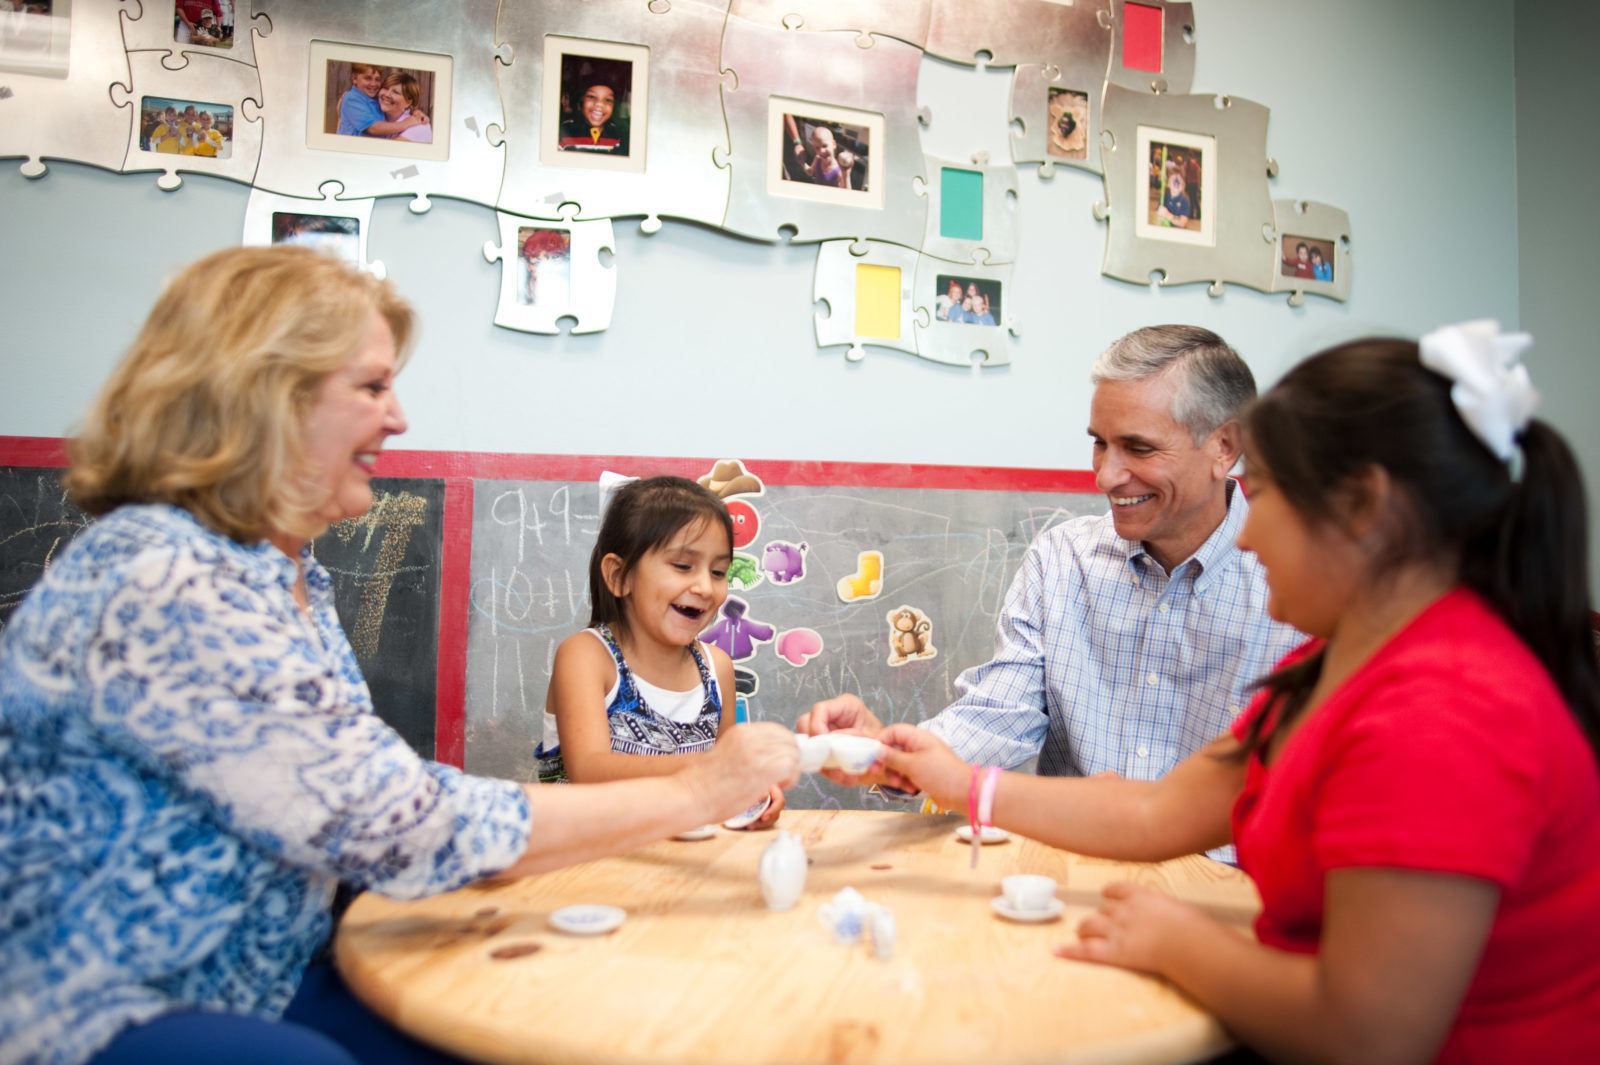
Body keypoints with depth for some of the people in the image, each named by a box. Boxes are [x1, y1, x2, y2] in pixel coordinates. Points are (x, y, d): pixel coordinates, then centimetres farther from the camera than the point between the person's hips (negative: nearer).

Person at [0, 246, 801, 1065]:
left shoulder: (287, 575, 7)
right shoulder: (165, 586, -24)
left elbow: (365, 810, 3)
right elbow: (406, 830, -26)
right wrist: (694, 795, -19)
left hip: (263, 990, 8)